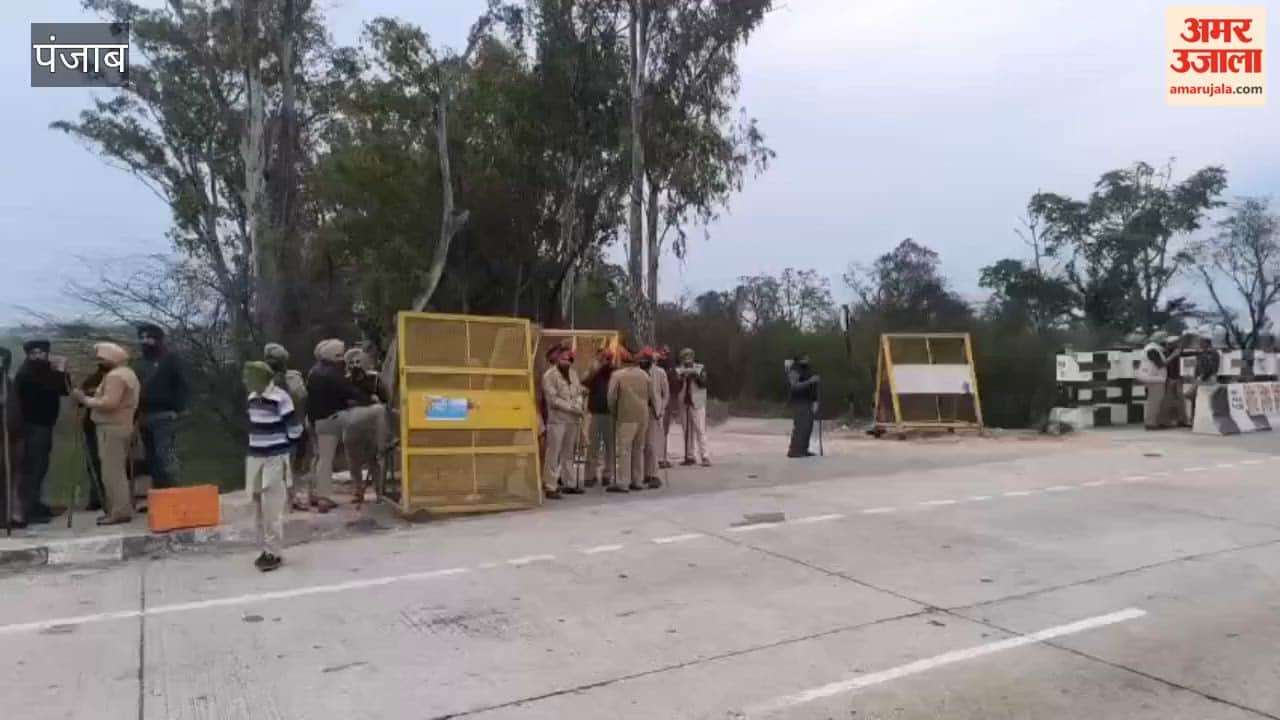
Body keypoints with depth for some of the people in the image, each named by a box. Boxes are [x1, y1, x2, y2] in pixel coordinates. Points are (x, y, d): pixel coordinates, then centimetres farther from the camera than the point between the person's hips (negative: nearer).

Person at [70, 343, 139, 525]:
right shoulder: (127, 373, 19)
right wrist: (93, 398, 15)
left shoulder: (115, 375, -15)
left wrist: (85, 399, -15)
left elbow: (110, 403, -24)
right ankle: (122, 509, 16)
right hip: (120, 426, 11)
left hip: (112, 428, -11)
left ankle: (119, 512, -10)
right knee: (118, 471, 13)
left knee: (112, 472, -10)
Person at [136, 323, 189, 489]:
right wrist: (139, 414, 14)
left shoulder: (171, 359, -4)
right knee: (152, 459, 11)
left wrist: (177, 410, -16)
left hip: (164, 417, -8)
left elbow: (183, 386, -10)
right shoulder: (145, 361, 19)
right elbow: (143, 389, 23)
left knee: (166, 458, -10)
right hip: (146, 417, 8)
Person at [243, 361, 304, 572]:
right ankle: (265, 549, 21)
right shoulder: (252, 398, 8)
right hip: (255, 457, 8)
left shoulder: (280, 398, -15)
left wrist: (287, 451, -4)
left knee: (272, 509, -7)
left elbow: (295, 427, -11)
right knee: (258, 507, 11)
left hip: (275, 458, -8)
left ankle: (275, 552, 1)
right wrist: (252, 449, 15)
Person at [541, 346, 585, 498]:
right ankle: (550, 487, -5)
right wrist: (571, 407, -14)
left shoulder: (573, 373, 12)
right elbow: (553, 399, -14)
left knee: (568, 453, 13)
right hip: (557, 419, -6)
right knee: (553, 453, -7)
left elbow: (579, 392, 13)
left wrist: (578, 406, -7)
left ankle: (569, 484, 21)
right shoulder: (549, 375, -8)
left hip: (573, 419, 6)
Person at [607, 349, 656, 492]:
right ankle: (637, 481, 18)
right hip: (643, 416, 5)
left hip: (627, 417, -5)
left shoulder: (617, 375, -4)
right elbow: (651, 395, 10)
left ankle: (622, 483, -6)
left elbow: (612, 397, -6)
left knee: (624, 449, -4)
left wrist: (614, 413, 7)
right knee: (638, 448, 14)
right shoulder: (644, 374, 9)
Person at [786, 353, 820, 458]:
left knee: (808, 426, 5)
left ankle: (803, 450, 12)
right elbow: (795, 386, -24)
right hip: (798, 403, -8)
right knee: (800, 426, -12)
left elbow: (813, 387, 17)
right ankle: (794, 451, -9)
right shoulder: (794, 371, -11)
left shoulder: (808, 369, 13)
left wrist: (815, 401, 11)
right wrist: (809, 381, -30)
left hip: (807, 402, 8)